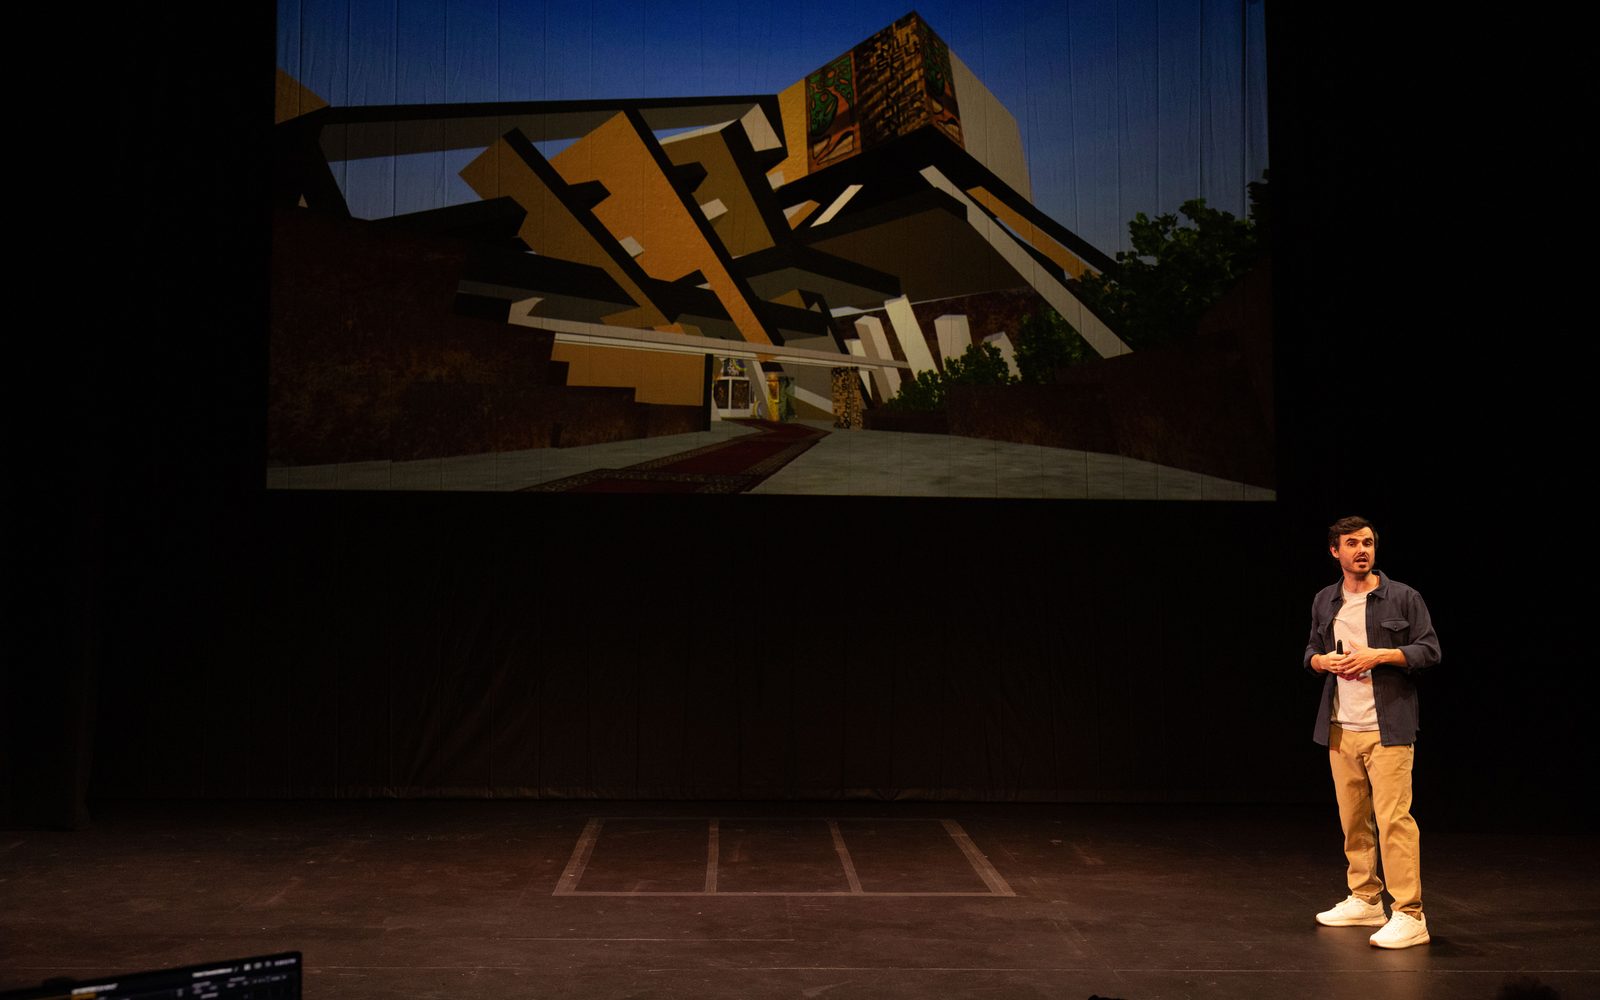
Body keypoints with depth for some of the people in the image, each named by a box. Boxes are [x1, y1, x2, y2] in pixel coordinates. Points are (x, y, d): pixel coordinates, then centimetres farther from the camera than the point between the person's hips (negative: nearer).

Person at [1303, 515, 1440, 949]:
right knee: (1353, 819, 10)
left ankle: (1409, 915, -8)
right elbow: (1311, 652, 19)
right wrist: (1323, 661, -4)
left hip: (1387, 729, -5)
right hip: (1340, 729, 5)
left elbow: (1430, 650, -4)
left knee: (1393, 818, -11)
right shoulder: (1324, 601, 11)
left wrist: (1378, 656, -16)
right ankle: (1365, 900, 23)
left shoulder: (1403, 597, -2)